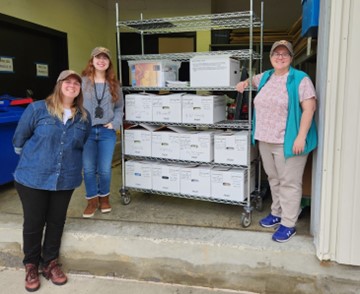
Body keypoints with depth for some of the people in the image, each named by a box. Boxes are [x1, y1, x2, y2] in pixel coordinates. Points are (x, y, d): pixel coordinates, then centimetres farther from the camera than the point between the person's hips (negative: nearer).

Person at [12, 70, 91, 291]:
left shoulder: (84, 117, 1)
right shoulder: (37, 109, -10)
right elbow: (19, 139, 1)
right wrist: (34, 157, 12)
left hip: (66, 179, 3)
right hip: (33, 178, -3)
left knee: (56, 222, 14)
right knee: (33, 223, 10)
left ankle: (50, 263, 33)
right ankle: (31, 266, 31)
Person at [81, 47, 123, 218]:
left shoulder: (114, 85, 8)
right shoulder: (82, 82, -3)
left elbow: (119, 107, 12)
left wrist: (115, 123, -2)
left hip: (107, 132, 2)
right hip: (86, 131, -2)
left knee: (105, 169, 8)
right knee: (89, 169, 6)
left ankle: (104, 198, 30)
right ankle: (92, 201, 24)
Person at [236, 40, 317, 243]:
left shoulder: (300, 79, -10)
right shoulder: (265, 77, 11)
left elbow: (309, 108, -15)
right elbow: (253, 80, 35)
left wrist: (301, 137, -21)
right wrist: (245, 82, 12)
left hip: (288, 141, -7)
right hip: (265, 140, 7)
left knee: (289, 183, 1)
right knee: (274, 179, 18)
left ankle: (288, 224, 11)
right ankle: (277, 213, 34)